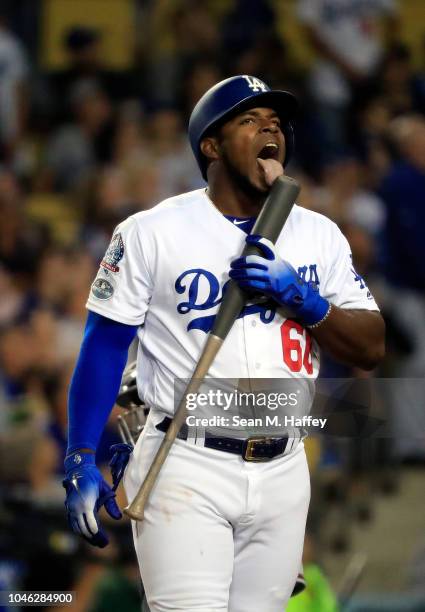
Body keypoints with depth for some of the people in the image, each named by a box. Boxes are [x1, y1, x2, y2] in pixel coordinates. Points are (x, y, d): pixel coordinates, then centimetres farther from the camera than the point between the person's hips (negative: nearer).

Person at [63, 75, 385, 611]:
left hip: (283, 472, 4)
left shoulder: (319, 235, 10)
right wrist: (81, 462, -10)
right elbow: (104, 346, -2)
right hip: (186, 468, -4)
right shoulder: (152, 232, -2)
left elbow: (371, 349, 6)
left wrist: (299, 297, -11)